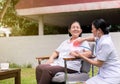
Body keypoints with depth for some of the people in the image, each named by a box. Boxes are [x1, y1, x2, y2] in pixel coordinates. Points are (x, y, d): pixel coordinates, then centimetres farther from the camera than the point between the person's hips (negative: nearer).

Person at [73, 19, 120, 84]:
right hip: (105, 73, 9)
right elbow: (94, 38, 33)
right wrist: (83, 39, 16)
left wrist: (82, 56, -9)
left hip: (112, 75, -9)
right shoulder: (101, 38, 6)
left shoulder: (105, 43, -23)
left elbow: (98, 64, -17)